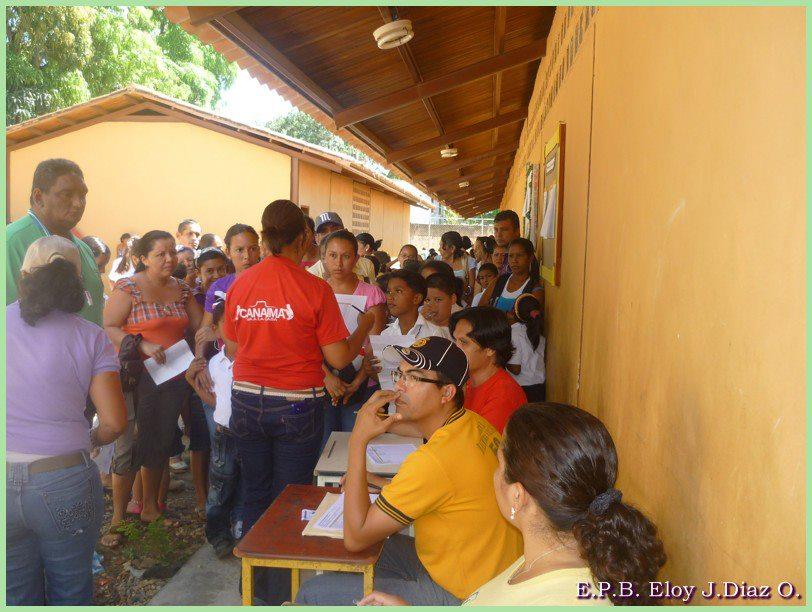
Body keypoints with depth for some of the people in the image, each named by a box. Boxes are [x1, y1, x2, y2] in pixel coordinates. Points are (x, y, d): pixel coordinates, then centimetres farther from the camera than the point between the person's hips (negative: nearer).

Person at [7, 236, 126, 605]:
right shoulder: (90, 337, -5)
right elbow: (114, 423, -9)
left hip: (7, 479, 2)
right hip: (64, 481, -1)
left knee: (17, 594, 19)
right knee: (71, 592, 17)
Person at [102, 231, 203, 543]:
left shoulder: (181, 288, 10)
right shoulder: (128, 288, -8)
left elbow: (198, 325, 13)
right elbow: (108, 328, -12)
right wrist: (143, 345, -23)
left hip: (173, 378, 6)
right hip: (138, 378, -5)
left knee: (160, 446, 15)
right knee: (130, 448, -1)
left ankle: (150, 508, 31)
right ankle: (117, 519, 14)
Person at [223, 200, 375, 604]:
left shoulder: (240, 284, -2)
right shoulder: (314, 289, -14)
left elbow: (233, 348, 7)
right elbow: (338, 358, -11)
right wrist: (365, 327, 5)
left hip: (247, 401, 4)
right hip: (296, 406, -4)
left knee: (255, 495, 19)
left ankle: (253, 581, 35)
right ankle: (281, 589, 25)